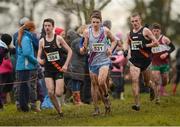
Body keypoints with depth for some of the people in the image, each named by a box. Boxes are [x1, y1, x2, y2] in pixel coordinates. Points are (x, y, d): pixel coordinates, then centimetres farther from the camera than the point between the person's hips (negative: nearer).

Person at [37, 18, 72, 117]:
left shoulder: (58, 38, -3)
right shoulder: (42, 41, 4)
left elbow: (69, 51, 0)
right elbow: (38, 56, 7)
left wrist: (66, 65, -8)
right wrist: (40, 60, -17)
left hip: (59, 69, -2)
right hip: (48, 70, 2)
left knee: (58, 93, -10)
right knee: (50, 93, -11)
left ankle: (62, 87, 26)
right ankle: (59, 111, 5)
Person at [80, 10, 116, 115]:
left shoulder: (105, 31, -4)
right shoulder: (87, 32, -3)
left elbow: (113, 40, 14)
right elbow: (85, 49, 2)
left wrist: (110, 49, -3)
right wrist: (83, 49, -21)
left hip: (104, 60, -2)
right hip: (93, 61, 2)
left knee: (101, 82, -21)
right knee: (94, 84, 5)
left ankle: (106, 97, 9)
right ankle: (96, 108, 14)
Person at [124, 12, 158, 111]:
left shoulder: (145, 31, -7)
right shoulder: (130, 33, 8)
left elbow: (156, 43, -7)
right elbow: (127, 43, 26)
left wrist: (145, 45, -19)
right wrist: (126, 50, 6)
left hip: (145, 60, -3)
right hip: (134, 60, 3)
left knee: (147, 81, 11)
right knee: (134, 81, -12)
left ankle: (154, 88, 48)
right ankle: (137, 104, -12)